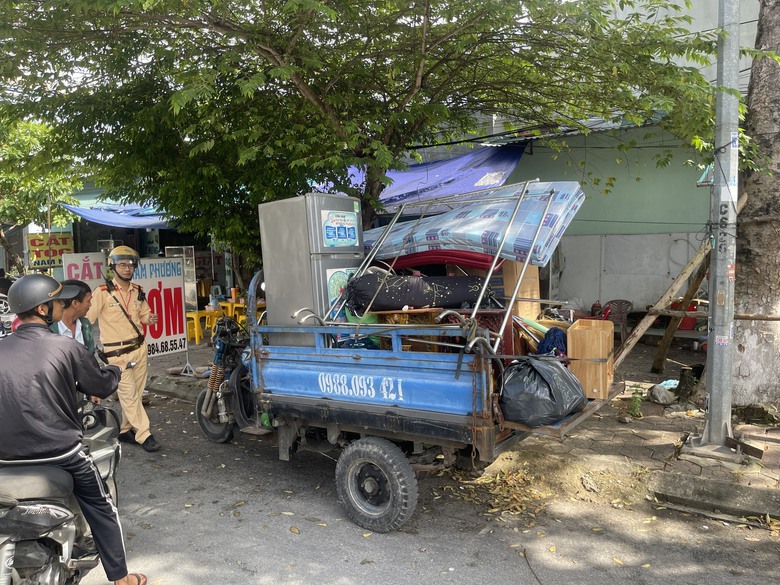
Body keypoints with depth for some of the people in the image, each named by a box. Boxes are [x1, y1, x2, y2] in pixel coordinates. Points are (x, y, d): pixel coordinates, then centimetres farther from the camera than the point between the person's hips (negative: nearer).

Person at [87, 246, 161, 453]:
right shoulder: (102, 292, -10)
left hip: (139, 348, 6)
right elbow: (87, 319, -10)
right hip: (117, 353, -6)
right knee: (128, 394, -6)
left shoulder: (138, 292, 8)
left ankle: (125, 430, 25)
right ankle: (144, 435, -2)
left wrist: (149, 319, -3)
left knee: (136, 394, 11)